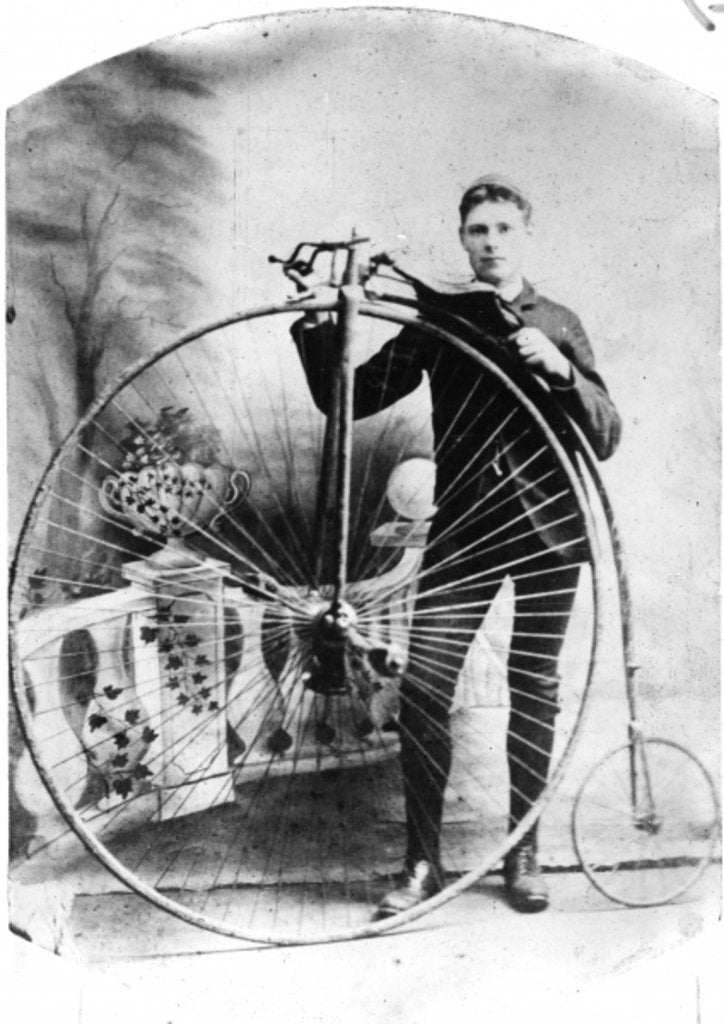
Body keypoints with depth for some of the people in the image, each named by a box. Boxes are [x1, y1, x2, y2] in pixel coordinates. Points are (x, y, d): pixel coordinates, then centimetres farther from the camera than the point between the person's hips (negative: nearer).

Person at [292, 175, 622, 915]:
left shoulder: (557, 324, 8)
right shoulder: (437, 319, 7)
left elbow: (605, 438, 0)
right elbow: (347, 399, 4)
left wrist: (560, 371, -16)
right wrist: (315, 326, -10)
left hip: (547, 526, 1)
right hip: (464, 526, 0)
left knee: (533, 688, 6)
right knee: (422, 689, -6)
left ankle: (523, 852, 21)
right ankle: (422, 861, 8)